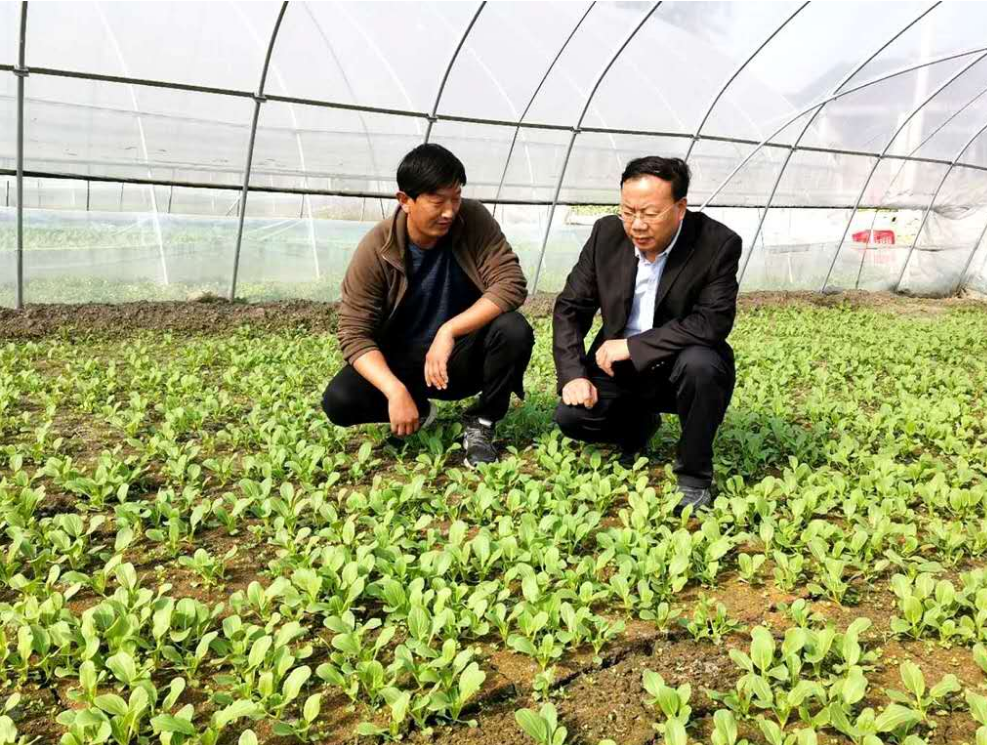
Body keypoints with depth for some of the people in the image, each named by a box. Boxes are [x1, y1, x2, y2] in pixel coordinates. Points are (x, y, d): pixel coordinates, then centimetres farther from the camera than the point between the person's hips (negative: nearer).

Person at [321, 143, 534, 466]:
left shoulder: (474, 220, -15)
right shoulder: (376, 250, -19)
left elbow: (511, 284, -22)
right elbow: (354, 334, -20)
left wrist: (449, 331, -32)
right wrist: (395, 391, -35)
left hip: (463, 356, 1)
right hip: (402, 363, 0)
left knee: (514, 331, -29)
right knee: (339, 401, -25)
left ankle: (481, 424, -6)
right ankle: (418, 409, 7)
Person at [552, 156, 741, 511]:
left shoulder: (719, 243, -18)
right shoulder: (607, 234, -8)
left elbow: (713, 321, -25)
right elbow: (570, 308, -3)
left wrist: (632, 346, -27)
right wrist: (573, 374, -16)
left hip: (683, 367, -3)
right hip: (619, 365, 3)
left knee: (700, 362, -36)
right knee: (571, 416, -20)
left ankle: (694, 475, -12)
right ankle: (639, 426, 16)